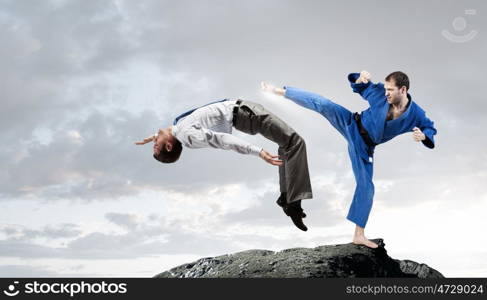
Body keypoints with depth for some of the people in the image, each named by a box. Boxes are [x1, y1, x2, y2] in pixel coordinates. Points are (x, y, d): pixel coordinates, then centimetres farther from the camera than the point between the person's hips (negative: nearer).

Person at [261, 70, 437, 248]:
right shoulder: (381, 93, -16)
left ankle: (359, 235, 10)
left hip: (364, 147, 0)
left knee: (366, 187, 0)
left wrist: (423, 136, -28)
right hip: (353, 126, 0)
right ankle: (280, 91, -9)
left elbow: (430, 129, -3)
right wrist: (361, 78, -24)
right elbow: (360, 87, 0)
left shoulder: (415, 114, -17)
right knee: (323, 104, -22)